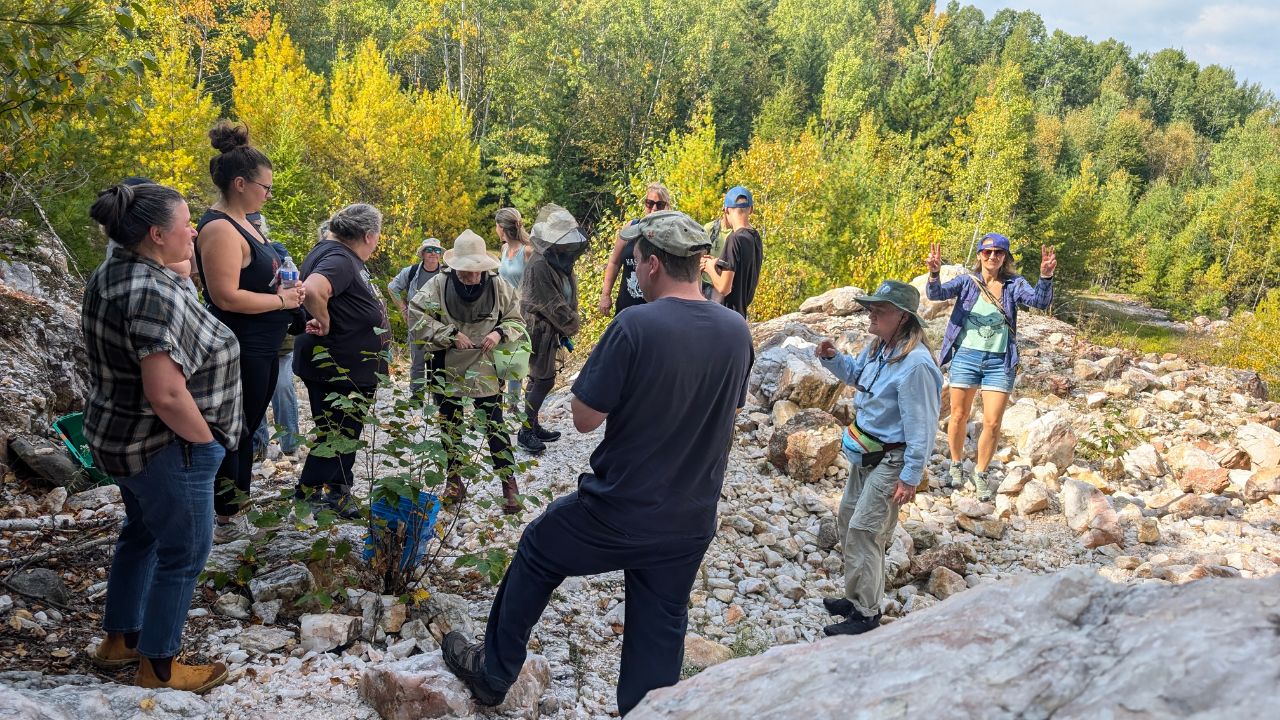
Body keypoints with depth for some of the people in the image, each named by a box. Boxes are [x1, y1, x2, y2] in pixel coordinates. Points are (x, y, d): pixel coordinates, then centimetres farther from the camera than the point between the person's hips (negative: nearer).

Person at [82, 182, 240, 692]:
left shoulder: (109, 276, 4)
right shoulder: (156, 294, -28)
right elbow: (167, 395, -32)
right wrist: (206, 440, -16)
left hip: (117, 435, 10)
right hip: (164, 446, -10)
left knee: (141, 533, 24)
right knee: (183, 552, 6)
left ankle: (120, 639, 39)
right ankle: (159, 668, 20)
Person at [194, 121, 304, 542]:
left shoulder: (241, 222, 11)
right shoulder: (220, 229, -19)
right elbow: (227, 297, -26)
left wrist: (285, 289, 5)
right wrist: (280, 300, -16)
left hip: (261, 349, 10)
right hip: (240, 352, -10)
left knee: (247, 431, 18)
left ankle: (238, 509, 32)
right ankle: (224, 522, 14)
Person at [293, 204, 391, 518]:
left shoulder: (344, 255, 9)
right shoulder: (339, 259, -23)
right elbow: (313, 290, -43)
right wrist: (323, 322, -26)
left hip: (352, 368, 10)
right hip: (337, 370, -10)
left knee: (348, 432, 19)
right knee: (336, 434, 2)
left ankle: (339, 491, 32)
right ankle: (307, 493, 14)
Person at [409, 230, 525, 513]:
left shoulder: (498, 287, -7)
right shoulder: (438, 285, -11)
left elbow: (516, 321, 4)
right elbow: (416, 319, -15)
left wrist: (499, 333, -17)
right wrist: (451, 335, -20)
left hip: (486, 370, -1)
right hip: (447, 370, 1)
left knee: (495, 426, 0)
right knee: (450, 426, 12)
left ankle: (509, 484, 8)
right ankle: (454, 481, 28)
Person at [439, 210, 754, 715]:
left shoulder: (635, 325, -22)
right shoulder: (737, 331, -3)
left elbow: (584, 419, -15)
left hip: (619, 509, -4)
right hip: (691, 523, 4)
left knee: (537, 553, 22)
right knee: (660, 634, 17)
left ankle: (493, 673, 37)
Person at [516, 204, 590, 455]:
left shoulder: (559, 262, 7)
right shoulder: (538, 266, -22)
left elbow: (568, 297, 12)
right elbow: (552, 305, -21)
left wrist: (567, 326, 4)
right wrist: (571, 324, -9)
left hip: (550, 330, 9)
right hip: (539, 330, -9)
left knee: (540, 379, 15)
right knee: (543, 380, -5)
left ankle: (533, 425, 26)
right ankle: (526, 432, 4)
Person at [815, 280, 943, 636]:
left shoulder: (915, 364, -27)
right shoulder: (877, 346, 0)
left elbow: (922, 427, -23)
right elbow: (854, 374, 22)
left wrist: (911, 477, -20)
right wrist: (833, 358, 2)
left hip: (891, 460, -10)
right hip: (865, 453, 10)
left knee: (863, 533, -5)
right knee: (848, 520, 19)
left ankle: (866, 614, 10)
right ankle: (857, 596, 35)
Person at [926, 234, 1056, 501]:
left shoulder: (1014, 284, 0)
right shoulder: (967, 281, -1)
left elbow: (1039, 301, -16)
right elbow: (937, 293, -15)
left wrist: (1046, 276, -35)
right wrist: (934, 273, -36)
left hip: (999, 362, 0)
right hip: (966, 356, 0)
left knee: (993, 422, 1)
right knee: (959, 416, 11)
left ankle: (981, 473, 21)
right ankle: (956, 464, 34)